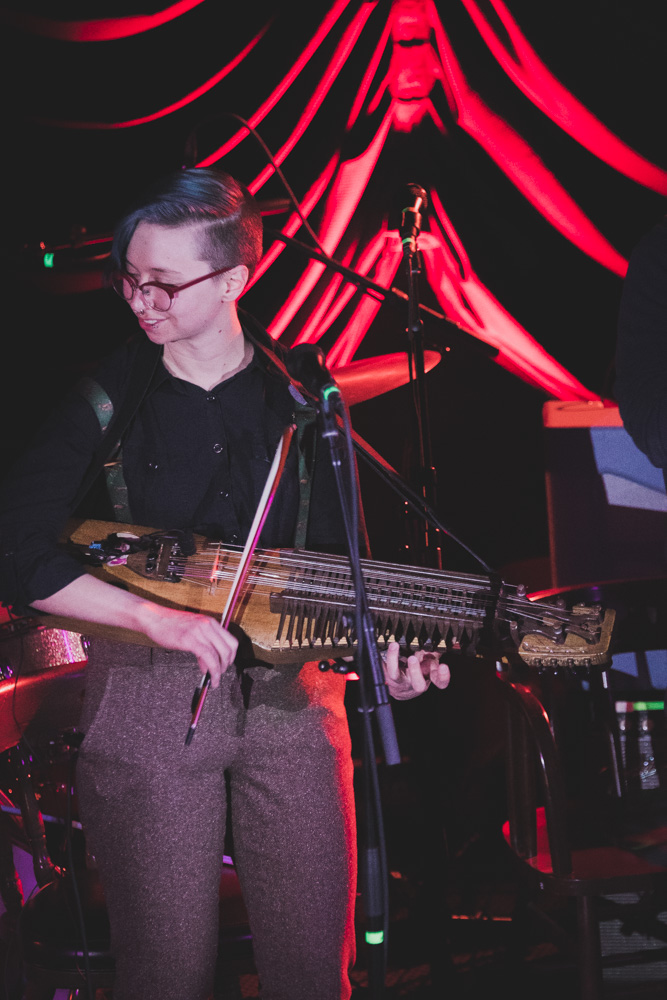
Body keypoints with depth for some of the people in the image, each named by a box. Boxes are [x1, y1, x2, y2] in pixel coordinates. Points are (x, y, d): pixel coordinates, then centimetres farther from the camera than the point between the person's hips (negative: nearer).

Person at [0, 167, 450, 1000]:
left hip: (292, 689, 2)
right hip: (147, 696, -2)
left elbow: (343, 556, 12)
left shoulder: (304, 400, 6)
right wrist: (158, 616, -16)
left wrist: (391, 645, -7)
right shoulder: (104, 405, -1)